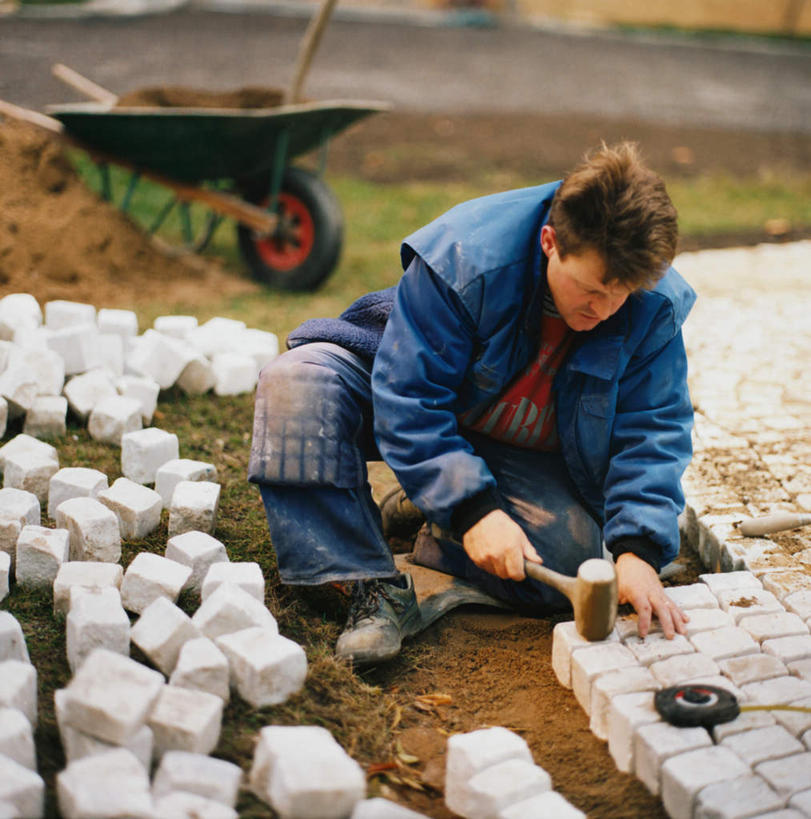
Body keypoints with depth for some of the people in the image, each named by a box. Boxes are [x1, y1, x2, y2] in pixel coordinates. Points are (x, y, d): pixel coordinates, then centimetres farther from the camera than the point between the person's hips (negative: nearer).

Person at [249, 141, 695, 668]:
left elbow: (652, 431, -19)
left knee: (568, 560, -27)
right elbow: (409, 398, -30)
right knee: (300, 382, -30)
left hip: (531, 456, 2)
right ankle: (375, 585, -27)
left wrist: (638, 551, -34)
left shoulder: (655, 307, -21)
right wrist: (473, 508, -38)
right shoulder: (465, 257, -32)